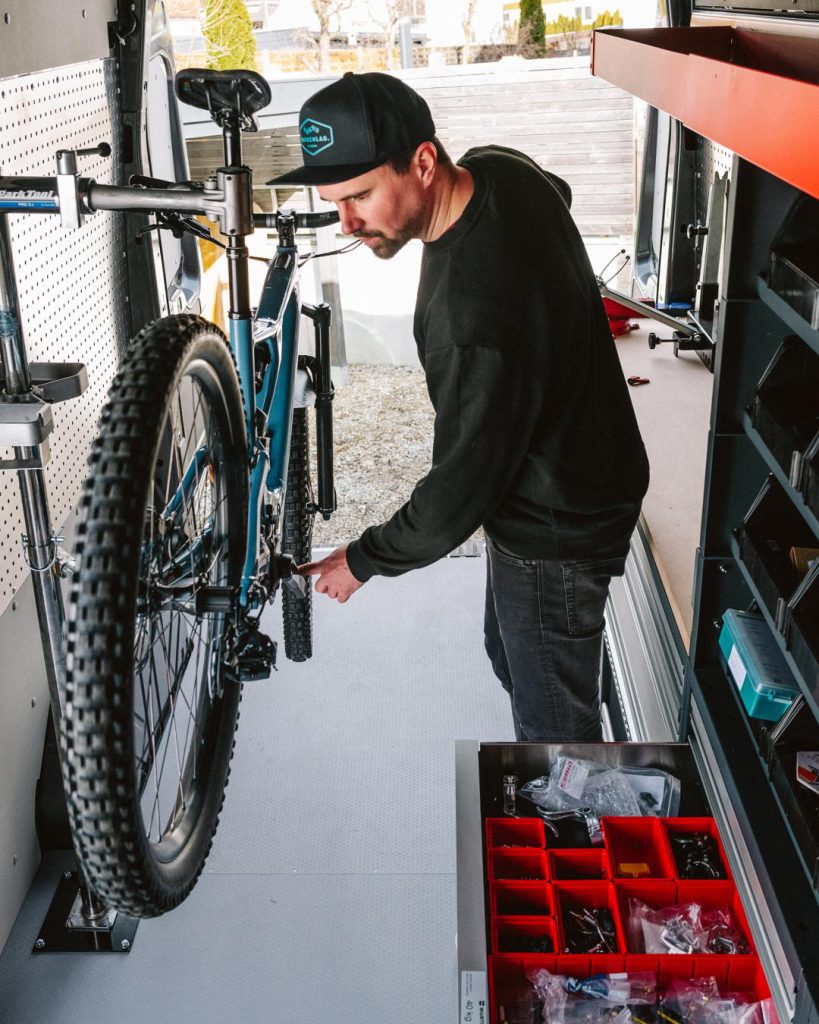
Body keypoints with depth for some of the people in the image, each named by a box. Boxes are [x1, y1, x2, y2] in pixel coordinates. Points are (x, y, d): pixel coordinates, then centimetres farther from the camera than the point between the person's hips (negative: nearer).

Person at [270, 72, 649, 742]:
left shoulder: (475, 321, -40)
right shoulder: (499, 167, -11)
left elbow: (459, 493, -29)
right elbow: (559, 192, 16)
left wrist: (362, 560, -12)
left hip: (555, 530, -10)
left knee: (554, 720, 11)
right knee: (511, 656, 30)